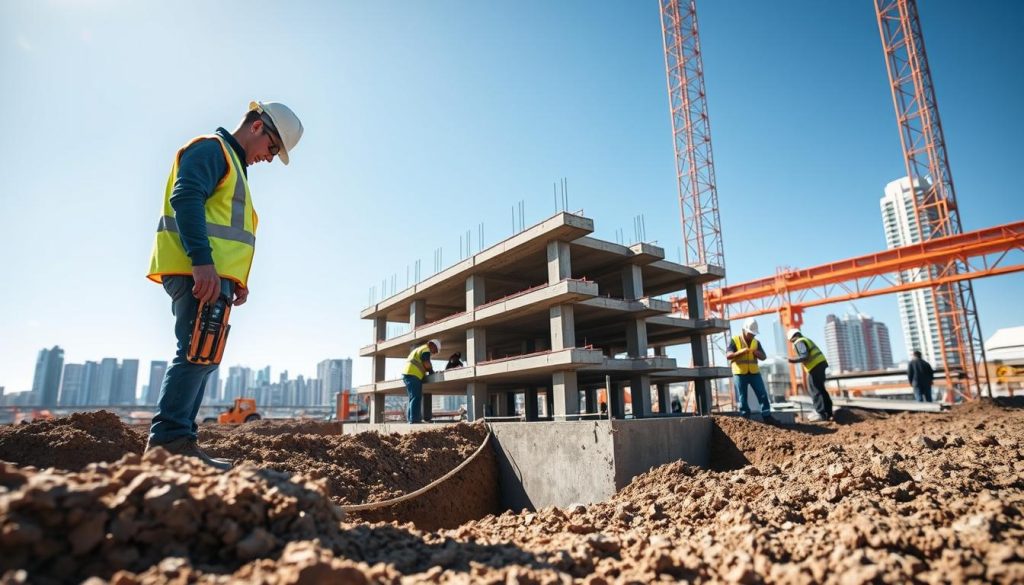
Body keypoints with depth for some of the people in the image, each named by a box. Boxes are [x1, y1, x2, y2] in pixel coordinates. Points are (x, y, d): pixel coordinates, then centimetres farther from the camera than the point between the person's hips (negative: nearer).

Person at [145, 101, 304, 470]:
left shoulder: (235, 166, 29)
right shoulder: (211, 148, 1)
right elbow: (185, 198, -16)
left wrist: (237, 280, 16)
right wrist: (202, 260, -26)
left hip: (212, 274, 10)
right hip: (197, 271, -10)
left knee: (200, 358, 8)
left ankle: (177, 441, 11)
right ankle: (170, 439, -13)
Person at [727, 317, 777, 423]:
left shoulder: (756, 342, 11)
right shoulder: (734, 340, -3)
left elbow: (764, 357, 11)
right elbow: (728, 356, -11)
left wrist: (757, 353, -11)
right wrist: (741, 352, -24)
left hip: (754, 372, 4)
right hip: (740, 374, -4)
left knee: (763, 394, -1)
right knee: (742, 398, 1)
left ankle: (767, 416, 6)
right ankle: (745, 418, 9)